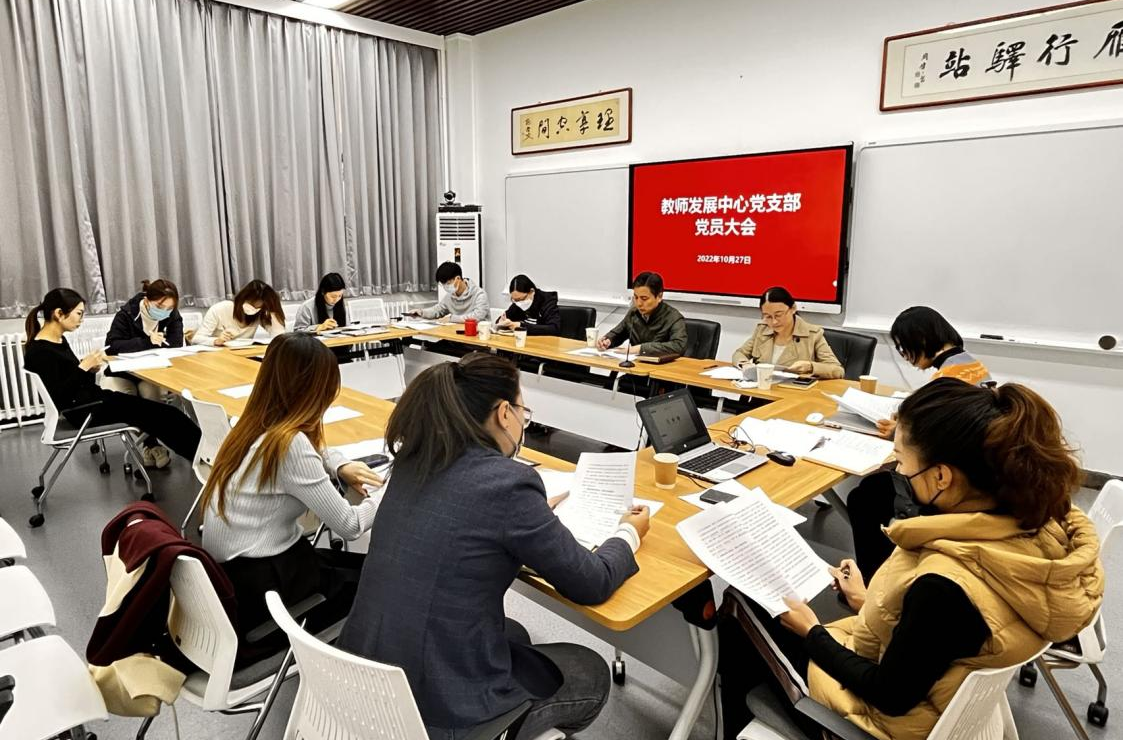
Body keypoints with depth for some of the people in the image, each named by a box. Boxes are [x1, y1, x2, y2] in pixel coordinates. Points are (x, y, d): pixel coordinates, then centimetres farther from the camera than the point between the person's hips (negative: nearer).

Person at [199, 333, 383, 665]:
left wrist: (340, 466, 1)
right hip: (257, 590, -8)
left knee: (358, 565, 16)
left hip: (230, 571, 8)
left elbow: (313, 449, 21)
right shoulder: (288, 444, -26)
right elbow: (349, 525, -20)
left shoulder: (255, 425, 0)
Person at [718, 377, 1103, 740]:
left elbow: (892, 697, -23)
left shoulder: (945, 587, -40)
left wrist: (811, 633, -10)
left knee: (739, 621, 8)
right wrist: (871, 601, 8)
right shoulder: (1041, 520, -17)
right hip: (925, 665, 7)